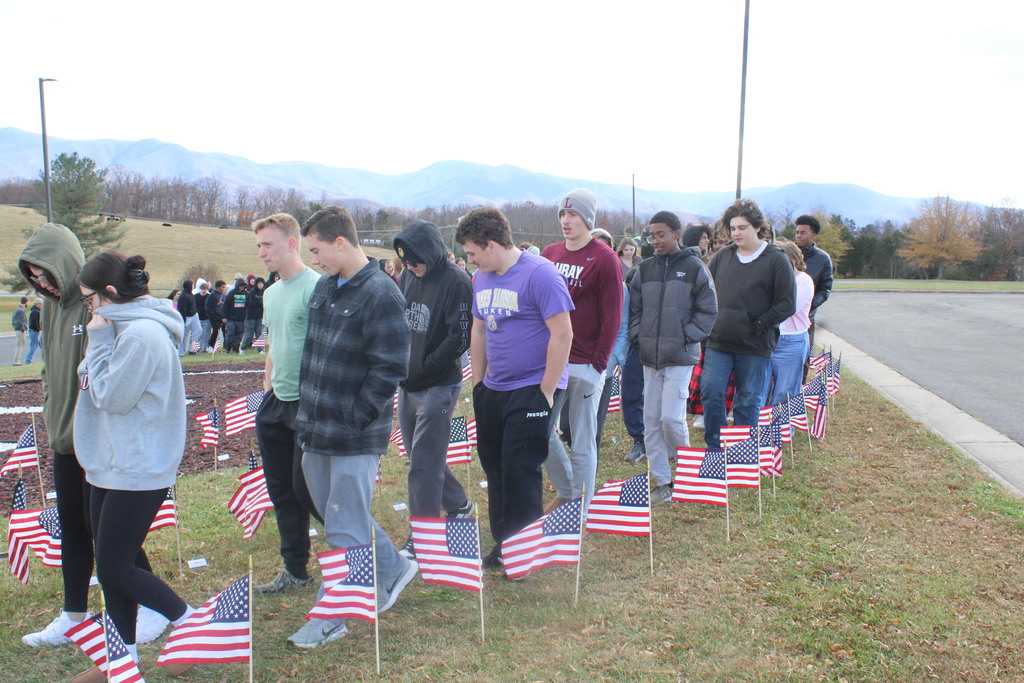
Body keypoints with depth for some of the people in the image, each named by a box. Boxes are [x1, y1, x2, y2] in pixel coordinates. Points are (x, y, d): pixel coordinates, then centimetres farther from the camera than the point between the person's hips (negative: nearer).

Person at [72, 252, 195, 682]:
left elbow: (110, 397, -17)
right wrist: (101, 339, 3)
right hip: (110, 467, 10)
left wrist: (99, 340, -12)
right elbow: (99, 387, 13)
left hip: (137, 472, -10)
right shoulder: (123, 328, 12)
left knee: (115, 570, -2)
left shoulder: (141, 334, -21)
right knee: (112, 567, 15)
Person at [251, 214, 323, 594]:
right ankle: (295, 570, 25)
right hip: (275, 405, 9)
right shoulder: (270, 294, 13)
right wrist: (266, 391, 18)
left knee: (305, 488, -2)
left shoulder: (315, 288, -14)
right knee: (281, 491, 12)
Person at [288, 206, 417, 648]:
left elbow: (391, 368, -19)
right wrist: (308, 408, 12)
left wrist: (353, 417, -16)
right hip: (316, 431, 9)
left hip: (355, 437, -9)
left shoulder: (380, 295, -16)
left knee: (345, 529, 3)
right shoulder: (324, 287, 10)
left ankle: (331, 617, 17)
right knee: (334, 513, 20)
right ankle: (393, 570, 39)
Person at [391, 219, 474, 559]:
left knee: (423, 466, -3)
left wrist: (423, 368, -14)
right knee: (422, 457, 19)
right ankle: (459, 506, 40)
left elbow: (460, 337, -16)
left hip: (438, 387, -7)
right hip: (406, 386, 8)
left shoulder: (455, 281, -15)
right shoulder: (407, 277, 6)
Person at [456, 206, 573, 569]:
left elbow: (562, 334, -18)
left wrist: (546, 391, -17)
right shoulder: (482, 278, 9)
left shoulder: (540, 274, -15)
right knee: (495, 468, 13)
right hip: (492, 390, 8)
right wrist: (478, 382, 14)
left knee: (520, 472, -3)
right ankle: (502, 544, 29)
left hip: (532, 390, -8)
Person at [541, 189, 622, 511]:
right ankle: (565, 491, 33)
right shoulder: (550, 253, 9)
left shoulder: (604, 259, -7)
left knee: (583, 442, 3)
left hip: (585, 366, -6)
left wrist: (598, 363, -12)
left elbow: (612, 316, -9)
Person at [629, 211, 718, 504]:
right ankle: (661, 482, 15)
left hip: (680, 358, -4)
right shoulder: (645, 269, 8)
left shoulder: (694, 267, -3)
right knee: (651, 420, 5)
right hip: (649, 358, 5)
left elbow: (708, 310, 0)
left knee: (671, 417, -9)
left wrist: (687, 337, -7)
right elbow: (634, 307, 14)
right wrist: (638, 335, 1)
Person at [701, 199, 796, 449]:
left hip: (755, 346, -3)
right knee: (710, 393, 0)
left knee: (748, 402, 6)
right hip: (718, 343, 3)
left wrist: (758, 326, -12)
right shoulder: (721, 257, 8)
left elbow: (787, 304, -5)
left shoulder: (776, 260, -3)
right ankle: (714, 448, 15)